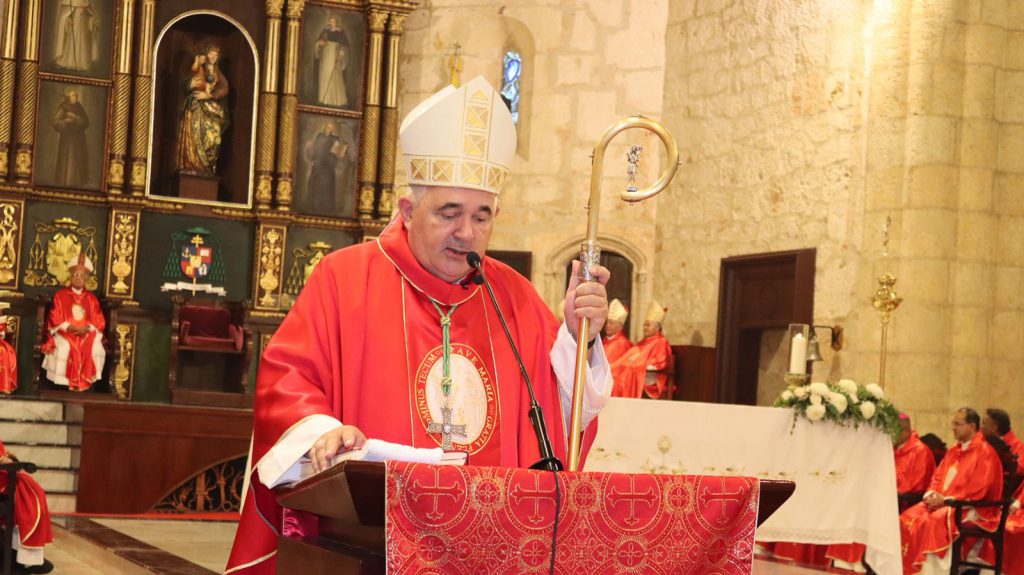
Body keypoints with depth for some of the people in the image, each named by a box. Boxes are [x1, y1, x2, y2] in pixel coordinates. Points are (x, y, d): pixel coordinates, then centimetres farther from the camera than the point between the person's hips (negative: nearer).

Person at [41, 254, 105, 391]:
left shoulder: (91, 299, 12)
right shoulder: (60, 295, 6)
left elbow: (99, 322, 6)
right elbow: (55, 319, 0)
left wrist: (87, 328, -14)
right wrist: (69, 327, -15)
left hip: (87, 333, 1)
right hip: (64, 333, -1)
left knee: (95, 347, -26)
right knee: (65, 347, -30)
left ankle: (86, 380, -19)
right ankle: (67, 380, -21)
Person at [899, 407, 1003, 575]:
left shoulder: (985, 452, -9)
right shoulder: (953, 452, 18)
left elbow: (978, 489, -17)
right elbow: (937, 477, 19)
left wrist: (946, 500, -19)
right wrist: (931, 495, -3)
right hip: (941, 502, 8)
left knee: (935, 520, -35)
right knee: (908, 518, -15)